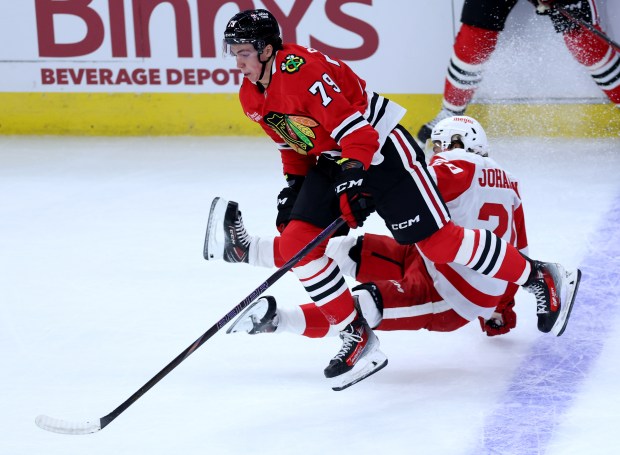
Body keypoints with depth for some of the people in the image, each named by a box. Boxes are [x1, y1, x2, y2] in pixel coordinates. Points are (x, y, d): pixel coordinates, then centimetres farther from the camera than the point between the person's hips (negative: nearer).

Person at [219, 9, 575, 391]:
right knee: (296, 241, -8)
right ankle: (356, 337, -2)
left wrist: (353, 180, -32)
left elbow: (354, 126, -26)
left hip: (382, 147, -9)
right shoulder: (252, 98, 3)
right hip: (332, 160, 9)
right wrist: (293, 185, 9)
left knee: (438, 240, -11)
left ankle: (537, 277, 7)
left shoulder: (303, 69, -25)